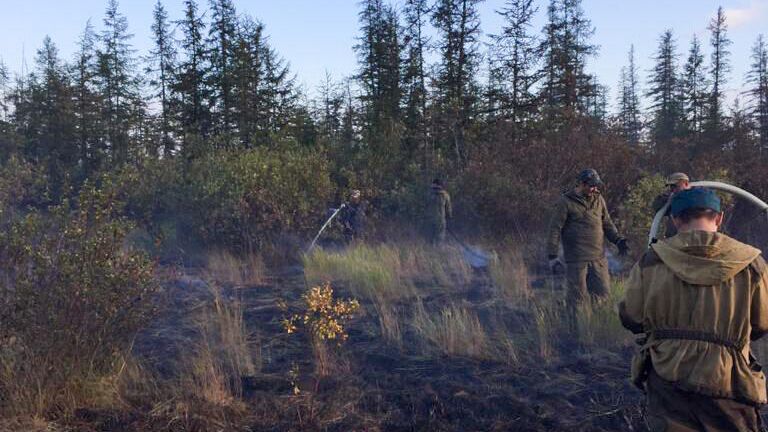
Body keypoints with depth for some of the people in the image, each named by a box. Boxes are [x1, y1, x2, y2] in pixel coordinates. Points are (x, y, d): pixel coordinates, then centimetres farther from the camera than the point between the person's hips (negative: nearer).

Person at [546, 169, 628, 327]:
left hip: (598, 258, 5)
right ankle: (576, 329, 14)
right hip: (576, 259, -5)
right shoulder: (566, 202, -6)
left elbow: (607, 223, 20)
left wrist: (617, 239, 3)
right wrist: (552, 255, -12)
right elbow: (555, 229, -7)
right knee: (577, 296, 2)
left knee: (602, 291, 8)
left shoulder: (599, 199, 11)